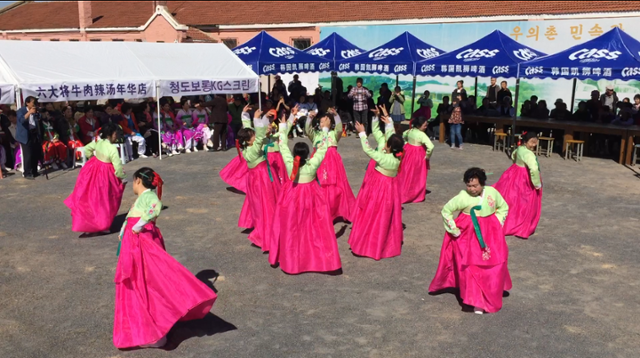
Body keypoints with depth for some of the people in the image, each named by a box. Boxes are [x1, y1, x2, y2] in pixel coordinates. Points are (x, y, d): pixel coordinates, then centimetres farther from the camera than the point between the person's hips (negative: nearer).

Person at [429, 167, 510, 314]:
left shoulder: (492, 192, -5)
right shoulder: (463, 197, -16)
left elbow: (503, 207, 13)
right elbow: (446, 210, -6)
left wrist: (498, 224, 3)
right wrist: (454, 230, -6)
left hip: (490, 235, 3)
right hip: (468, 235, -3)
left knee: (494, 266, 6)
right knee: (470, 267, -6)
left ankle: (490, 299, 27)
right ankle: (476, 302, 4)